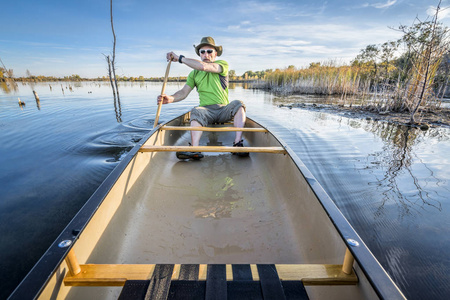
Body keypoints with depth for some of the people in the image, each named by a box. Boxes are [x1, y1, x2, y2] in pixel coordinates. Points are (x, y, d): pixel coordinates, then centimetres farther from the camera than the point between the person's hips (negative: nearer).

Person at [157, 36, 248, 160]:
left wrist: (179, 58, -11)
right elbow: (184, 92, 4)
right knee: (196, 111, -31)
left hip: (224, 110, -1)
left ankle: (238, 143, -37)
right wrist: (171, 98, -18)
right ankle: (195, 150, -49)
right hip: (206, 110, 1)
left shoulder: (223, 65, 2)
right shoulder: (194, 73, 13)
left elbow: (203, 66, -17)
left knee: (238, 104, -29)